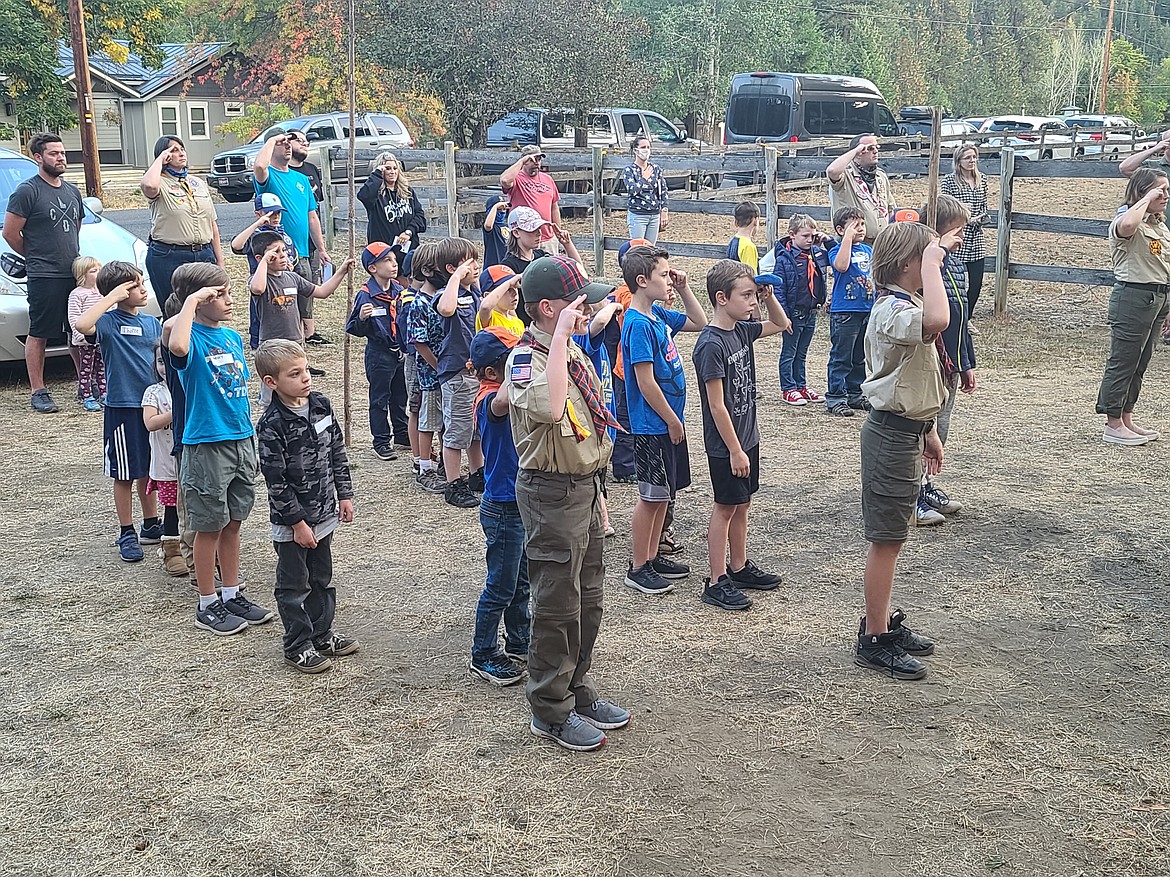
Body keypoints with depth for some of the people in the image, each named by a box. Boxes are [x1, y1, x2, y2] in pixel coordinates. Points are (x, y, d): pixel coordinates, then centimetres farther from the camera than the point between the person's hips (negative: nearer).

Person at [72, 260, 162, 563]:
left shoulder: (152, 323, 8)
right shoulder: (108, 321, -10)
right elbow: (82, 325, -33)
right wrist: (113, 296, -25)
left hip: (152, 404, 5)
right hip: (122, 406, -5)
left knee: (148, 470, 17)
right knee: (125, 475, 5)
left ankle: (151, 525, 30)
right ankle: (127, 534, 16)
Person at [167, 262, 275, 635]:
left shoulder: (233, 336, 9)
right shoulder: (192, 336, -13)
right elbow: (177, 346, -39)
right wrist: (191, 300, -28)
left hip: (241, 440, 7)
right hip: (206, 445, -7)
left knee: (233, 522, 15)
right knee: (210, 527, 4)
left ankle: (232, 595, 27)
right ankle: (208, 605, 17)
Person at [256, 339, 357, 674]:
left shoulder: (321, 405, -1)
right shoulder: (272, 426, -21)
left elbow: (337, 453, 10)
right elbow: (276, 481, -19)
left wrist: (344, 495, 9)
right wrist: (297, 522, -17)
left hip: (324, 514, 7)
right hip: (291, 523, -7)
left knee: (322, 579, 19)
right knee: (294, 586, 7)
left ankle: (322, 634, 34)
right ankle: (298, 647, 20)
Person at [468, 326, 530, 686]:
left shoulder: (507, 389, 6)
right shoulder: (489, 399, -24)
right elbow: (502, 402, -48)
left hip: (520, 504, 9)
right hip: (503, 508, -9)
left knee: (520, 583, 22)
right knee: (501, 587, 4)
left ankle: (519, 645, 37)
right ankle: (483, 656, 18)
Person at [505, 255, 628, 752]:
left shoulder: (572, 350, 8)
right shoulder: (527, 358, -20)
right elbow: (549, 408, -43)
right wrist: (560, 337, -37)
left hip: (585, 485, 9)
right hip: (552, 492, -9)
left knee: (587, 599, 19)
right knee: (557, 603, 1)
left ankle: (578, 691, 35)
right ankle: (550, 711, 16)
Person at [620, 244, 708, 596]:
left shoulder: (658, 314, 8)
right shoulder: (638, 324, -19)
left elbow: (699, 323, 22)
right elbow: (646, 383, -21)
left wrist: (684, 289, 8)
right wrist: (672, 421, -15)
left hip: (668, 422, 9)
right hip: (653, 426, -9)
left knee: (662, 494, 16)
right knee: (651, 496, 0)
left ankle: (653, 557, 27)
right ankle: (638, 568, 11)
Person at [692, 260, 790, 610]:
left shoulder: (742, 330, 3)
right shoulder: (711, 345, -22)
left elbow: (781, 324, 20)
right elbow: (717, 405, -21)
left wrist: (768, 294, 2)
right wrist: (734, 450, -19)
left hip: (747, 436, 8)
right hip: (726, 445, -8)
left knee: (742, 504, 17)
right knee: (725, 507, 0)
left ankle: (739, 568, 30)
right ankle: (717, 582, 10)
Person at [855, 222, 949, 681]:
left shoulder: (904, 305, 12)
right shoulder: (893, 311, -22)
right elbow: (936, 322, -46)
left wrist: (928, 431, 23)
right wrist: (931, 261, -33)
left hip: (907, 431, 10)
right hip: (893, 435, -10)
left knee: (890, 538, 18)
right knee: (886, 540, -2)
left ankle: (884, 622, 30)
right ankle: (874, 641, 7)